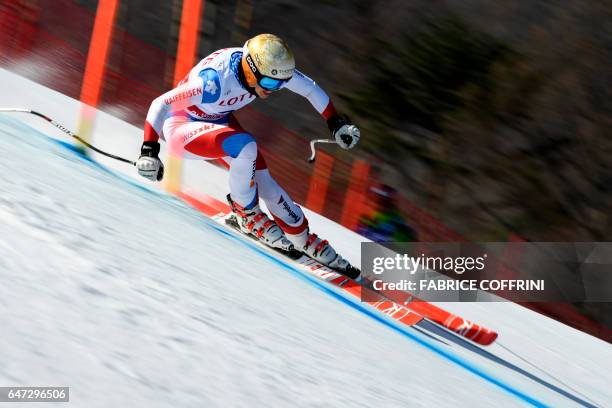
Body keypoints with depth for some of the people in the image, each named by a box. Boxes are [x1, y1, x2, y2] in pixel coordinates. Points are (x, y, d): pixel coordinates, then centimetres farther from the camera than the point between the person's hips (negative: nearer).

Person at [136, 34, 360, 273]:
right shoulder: (215, 80, -40)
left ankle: (303, 238, 14)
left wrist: (336, 123, 1)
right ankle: (247, 215, -8)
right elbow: (160, 105, -35)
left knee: (262, 181, -6)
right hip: (181, 127, -6)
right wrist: (149, 150, -43)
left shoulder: (270, 69, -21)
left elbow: (310, 89, -2)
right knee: (245, 147, -32)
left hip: (218, 122, 6)